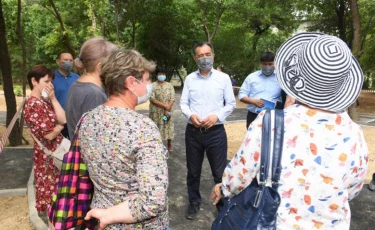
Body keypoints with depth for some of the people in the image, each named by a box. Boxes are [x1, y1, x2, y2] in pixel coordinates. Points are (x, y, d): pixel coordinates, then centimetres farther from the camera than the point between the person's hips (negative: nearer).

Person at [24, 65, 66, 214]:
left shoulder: (46, 101, 7)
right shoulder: (33, 105, -19)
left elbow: (63, 119, -6)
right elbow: (49, 134, -22)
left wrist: (53, 99, -8)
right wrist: (60, 125, -3)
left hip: (56, 151, 8)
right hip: (47, 154, -8)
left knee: (55, 186, 20)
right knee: (49, 187, 7)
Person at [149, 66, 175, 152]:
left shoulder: (170, 85, 3)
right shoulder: (153, 86, -5)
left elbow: (172, 99, -3)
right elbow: (152, 99, -13)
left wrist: (167, 110, -15)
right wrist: (165, 106, -18)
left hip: (168, 110, 2)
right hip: (156, 112, -2)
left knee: (168, 127, 9)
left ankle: (170, 144, 26)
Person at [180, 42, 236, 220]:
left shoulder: (223, 78, 0)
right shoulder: (189, 78, 5)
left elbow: (231, 104, 2)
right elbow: (183, 103, 6)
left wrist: (216, 116, -15)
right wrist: (190, 115, -15)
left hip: (216, 132, -2)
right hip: (193, 131, 2)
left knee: (219, 172, 7)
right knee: (193, 171, 15)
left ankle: (223, 203, 29)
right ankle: (194, 203, 35)